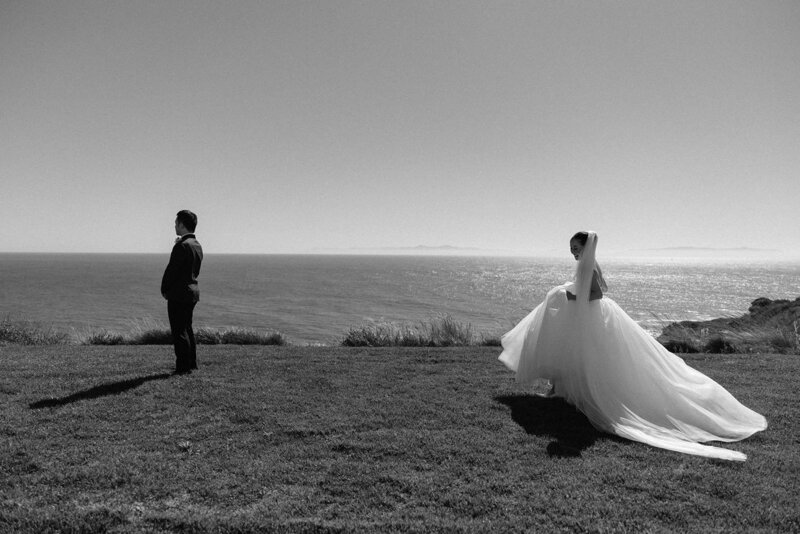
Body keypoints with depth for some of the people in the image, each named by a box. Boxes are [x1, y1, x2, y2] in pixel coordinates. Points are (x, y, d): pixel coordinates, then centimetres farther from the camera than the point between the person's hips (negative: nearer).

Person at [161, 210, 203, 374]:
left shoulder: (182, 245, -18)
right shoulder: (197, 245, 11)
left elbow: (171, 270, -18)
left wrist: (164, 289, -4)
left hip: (179, 294, -9)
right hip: (192, 291, 9)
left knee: (179, 332, -2)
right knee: (187, 329, 18)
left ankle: (183, 367, 3)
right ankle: (191, 364, 24)